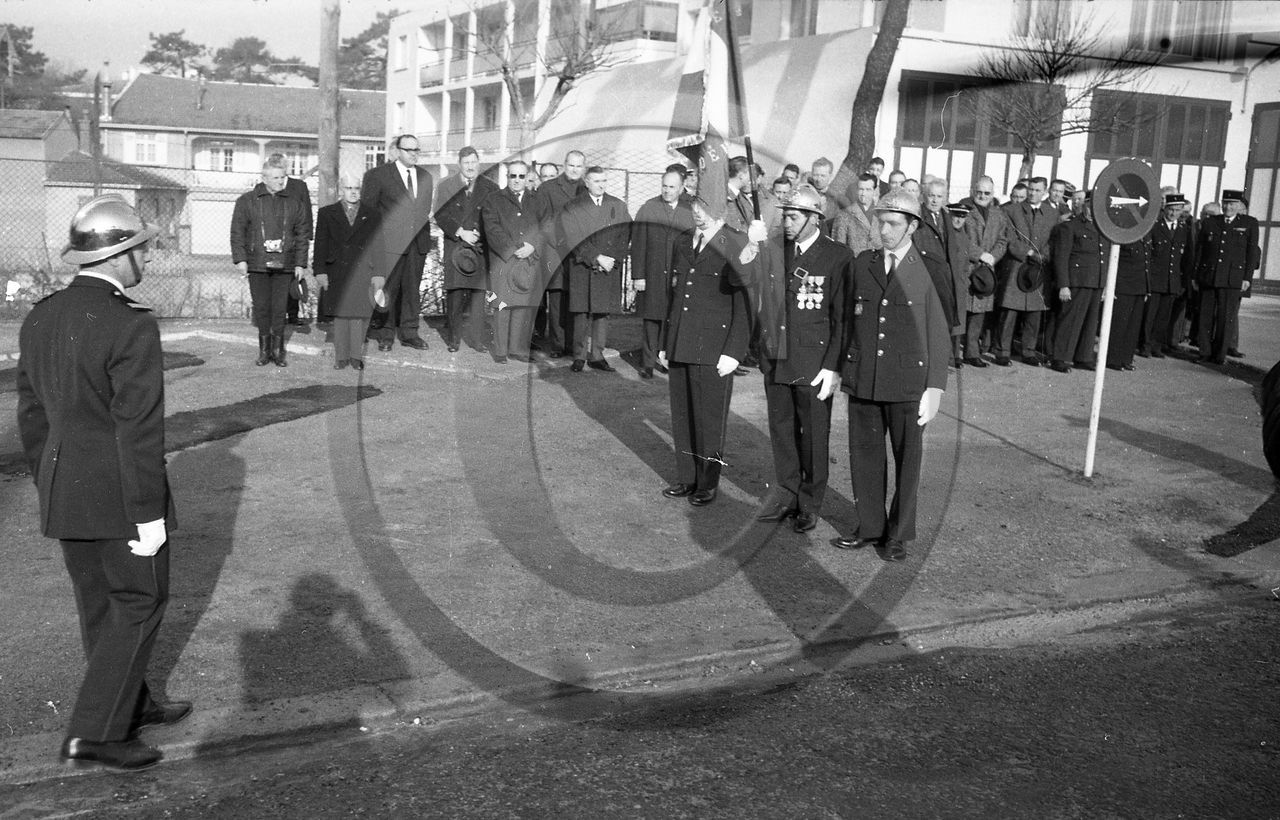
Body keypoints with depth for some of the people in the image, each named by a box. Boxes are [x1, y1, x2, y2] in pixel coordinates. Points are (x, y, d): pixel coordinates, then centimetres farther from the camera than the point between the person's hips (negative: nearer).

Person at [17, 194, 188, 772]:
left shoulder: (40, 319, 4)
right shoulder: (132, 325, -21)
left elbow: (32, 415, 11)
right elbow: (139, 430, -22)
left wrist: (50, 488, 20)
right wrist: (150, 514, -16)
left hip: (63, 487, 8)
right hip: (120, 494, -8)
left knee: (100, 604, 18)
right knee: (140, 603, 6)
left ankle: (131, 706, 33)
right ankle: (95, 731, 5)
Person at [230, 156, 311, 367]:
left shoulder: (294, 203, 10)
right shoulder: (247, 201, 5)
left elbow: (302, 235, 12)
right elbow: (237, 231, 5)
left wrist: (300, 263, 6)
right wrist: (240, 258, -3)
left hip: (284, 265, 1)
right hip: (257, 264, -1)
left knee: (280, 308, -1)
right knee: (261, 307, 2)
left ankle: (278, 350, 7)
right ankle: (264, 349, 11)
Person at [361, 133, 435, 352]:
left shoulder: (425, 177, 16)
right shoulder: (378, 175, 0)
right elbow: (368, 207, 1)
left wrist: (426, 235, 12)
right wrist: (381, 230, -3)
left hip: (418, 243, 4)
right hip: (390, 243, -4)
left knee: (412, 290, 8)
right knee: (388, 290, -2)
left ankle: (409, 333, 16)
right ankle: (385, 335, 7)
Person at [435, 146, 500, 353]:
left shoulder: (490, 187, 8)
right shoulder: (446, 186, 7)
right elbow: (440, 215, 0)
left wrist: (479, 234, -8)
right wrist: (460, 233, -10)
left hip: (480, 245, 1)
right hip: (454, 245, -1)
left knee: (478, 293, -2)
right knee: (454, 292, -4)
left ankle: (476, 338, 5)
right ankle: (453, 337, 4)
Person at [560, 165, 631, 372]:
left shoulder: (618, 206, 11)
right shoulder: (573, 207, 1)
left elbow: (625, 236, 7)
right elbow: (574, 239, -7)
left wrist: (612, 259, -7)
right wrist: (596, 258, -14)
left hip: (609, 267, 3)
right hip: (582, 267, -3)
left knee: (603, 312, 2)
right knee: (581, 312, -3)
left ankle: (597, 356, 7)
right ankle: (579, 356, 4)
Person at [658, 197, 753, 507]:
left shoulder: (737, 245, -6)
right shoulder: (683, 244, 14)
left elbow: (743, 304, -10)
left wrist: (733, 352, -17)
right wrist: (665, 343, 16)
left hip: (713, 351, -6)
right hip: (680, 347, 6)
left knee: (710, 418, 3)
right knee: (682, 415, 11)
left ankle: (707, 484, 17)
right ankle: (686, 478, 24)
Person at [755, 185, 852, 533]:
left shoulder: (838, 256, -10)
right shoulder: (773, 248, 5)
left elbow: (843, 317, -10)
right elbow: (763, 301, 9)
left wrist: (834, 367, -13)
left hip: (814, 364, -4)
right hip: (776, 358, 5)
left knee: (813, 434, 7)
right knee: (780, 427, 14)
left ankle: (810, 504, 23)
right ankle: (786, 493, 31)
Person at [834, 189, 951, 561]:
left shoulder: (931, 272, -3)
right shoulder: (862, 265, 8)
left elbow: (940, 336, -2)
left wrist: (934, 390, -6)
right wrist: (844, 368, 8)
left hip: (908, 384, -3)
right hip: (862, 380, 3)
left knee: (907, 459, 6)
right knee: (864, 454, 10)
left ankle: (899, 534, 21)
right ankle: (870, 526, 26)